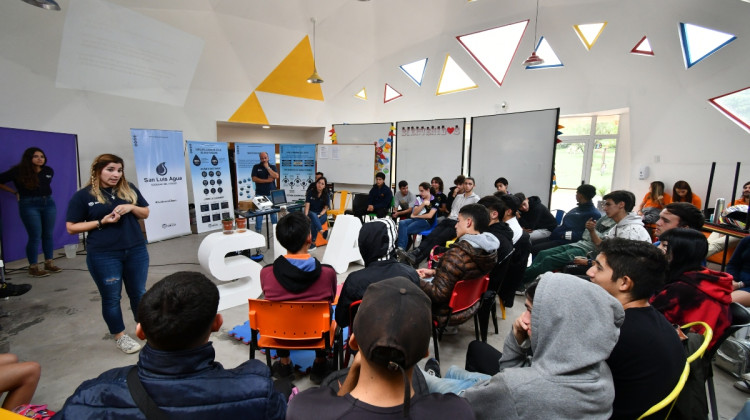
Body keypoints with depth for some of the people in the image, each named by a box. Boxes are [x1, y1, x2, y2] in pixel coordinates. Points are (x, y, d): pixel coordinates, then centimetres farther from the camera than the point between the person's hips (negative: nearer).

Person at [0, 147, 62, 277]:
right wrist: (15, 192, 4)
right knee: (35, 237, -3)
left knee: (48, 235, 8)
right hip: (29, 205, -4)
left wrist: (45, 196, 11)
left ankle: (49, 263, 19)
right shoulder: (19, 171, -7)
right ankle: (33, 268, 7)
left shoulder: (48, 171, 4)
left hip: (49, 203, 4)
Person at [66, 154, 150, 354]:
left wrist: (131, 207, -10)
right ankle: (120, 337, 28)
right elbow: (71, 227, -2)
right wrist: (101, 222, -16)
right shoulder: (83, 196, -3)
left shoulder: (129, 189, 5)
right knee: (111, 297, 10)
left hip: (136, 251, 3)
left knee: (139, 292, 14)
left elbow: (145, 213, 11)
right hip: (104, 256, -3)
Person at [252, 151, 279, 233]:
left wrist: (267, 167, -9)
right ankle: (258, 231, 9)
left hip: (271, 194, 1)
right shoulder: (256, 167, 6)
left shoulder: (272, 167, 9)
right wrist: (267, 180, -11)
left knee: (273, 212, 2)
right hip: (260, 194, -1)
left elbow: (276, 176, -8)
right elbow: (254, 179, -5)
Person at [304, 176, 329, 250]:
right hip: (311, 213, 0)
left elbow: (325, 208, 0)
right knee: (313, 215, -39)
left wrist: (320, 215, -19)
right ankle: (322, 232, -53)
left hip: (322, 214, 0)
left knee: (314, 223, -34)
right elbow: (307, 206, -5)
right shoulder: (310, 193, 3)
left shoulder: (326, 195, 2)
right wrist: (306, 216, -22)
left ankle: (313, 243, -30)